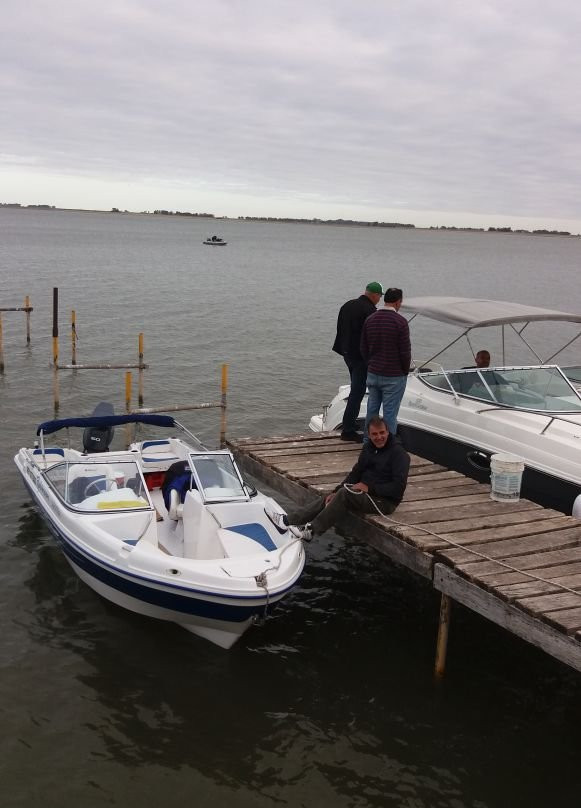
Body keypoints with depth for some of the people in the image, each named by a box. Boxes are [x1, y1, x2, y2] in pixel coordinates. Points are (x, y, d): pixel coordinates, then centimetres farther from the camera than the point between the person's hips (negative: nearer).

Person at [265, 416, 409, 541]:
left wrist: (369, 488, -22)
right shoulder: (369, 448, 10)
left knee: (345, 494, -30)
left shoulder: (399, 454, -14)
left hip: (386, 501, -8)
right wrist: (336, 492, -2)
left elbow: (398, 487, -21)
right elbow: (356, 473, 11)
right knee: (328, 499, -9)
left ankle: (312, 530, -26)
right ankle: (288, 520, -15)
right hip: (366, 491, 8)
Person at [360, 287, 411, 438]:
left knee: (372, 409, 16)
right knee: (390, 413, 1)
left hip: (372, 374, 6)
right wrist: (405, 371, 3)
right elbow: (405, 351, -13)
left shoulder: (370, 320, 3)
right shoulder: (400, 321, -15)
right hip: (394, 376, -5)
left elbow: (363, 349, 9)